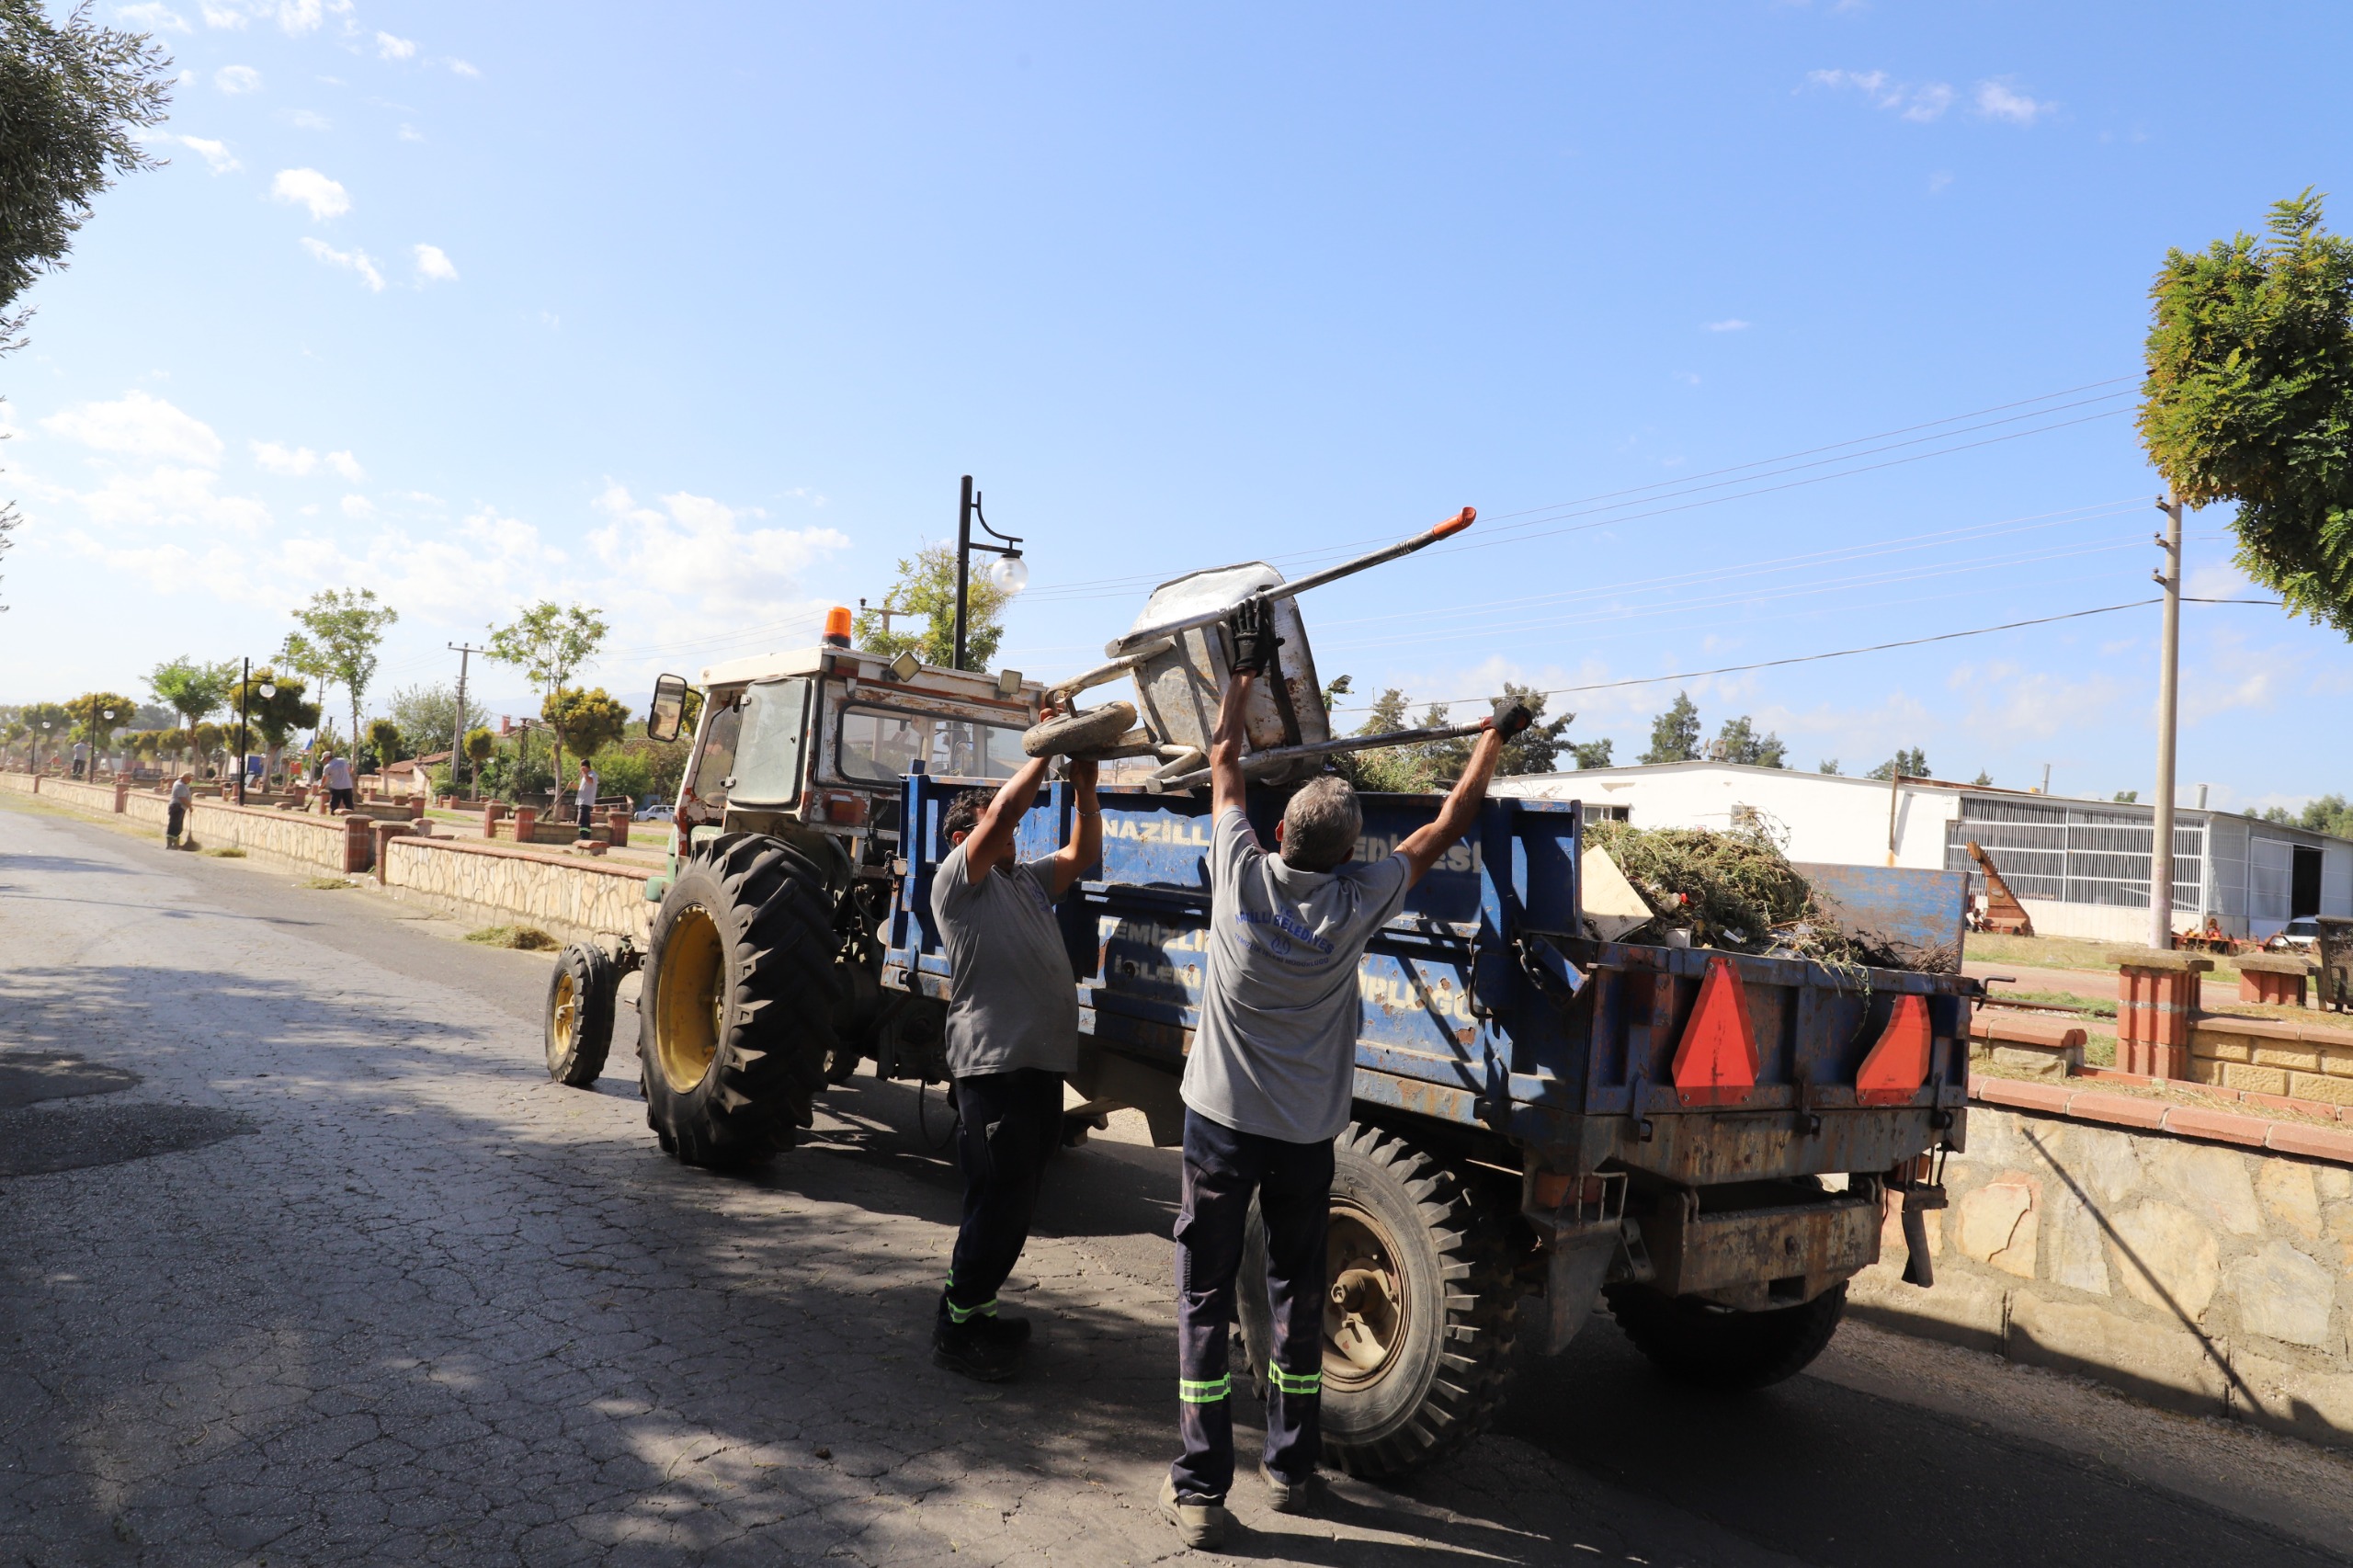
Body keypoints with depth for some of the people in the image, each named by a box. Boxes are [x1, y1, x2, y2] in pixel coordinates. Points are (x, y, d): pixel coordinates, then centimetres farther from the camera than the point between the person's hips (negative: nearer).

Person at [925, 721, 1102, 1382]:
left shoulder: (1028, 879, 20)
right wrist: (1043, 752, -10)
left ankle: (975, 1308, 30)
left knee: (1014, 1203, 15)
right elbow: (1002, 814, -16)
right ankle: (955, 1330, 10)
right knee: (999, 1203, -5)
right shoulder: (956, 879, -4)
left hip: (1042, 1065, 8)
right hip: (994, 1065, -8)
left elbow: (1083, 852, 13)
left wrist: (1084, 784, 3)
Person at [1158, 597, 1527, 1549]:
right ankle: (1291, 1466, 29)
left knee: (1205, 1300, 5)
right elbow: (1450, 825, 2)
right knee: (1298, 1294, 16)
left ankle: (1200, 1490, 6)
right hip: (1306, 1132, 1)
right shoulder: (1356, 903, -11)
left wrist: (1246, 671, 16)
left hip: (1221, 1120, -1)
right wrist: (1496, 734, 14)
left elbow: (1222, 761, 4)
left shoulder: (1242, 874, -11)